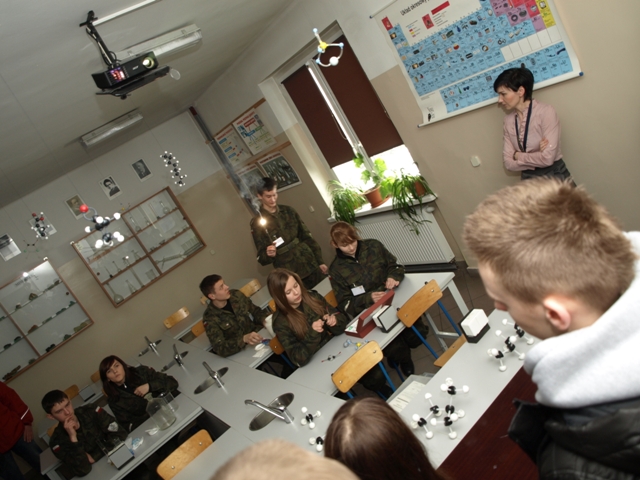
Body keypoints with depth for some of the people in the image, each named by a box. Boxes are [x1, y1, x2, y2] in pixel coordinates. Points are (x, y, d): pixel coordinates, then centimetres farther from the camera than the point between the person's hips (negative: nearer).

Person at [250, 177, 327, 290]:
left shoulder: (288, 211, 6)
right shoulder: (257, 223, -4)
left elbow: (306, 236, 10)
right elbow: (261, 258, -1)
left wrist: (320, 261, 7)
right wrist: (268, 254, -23)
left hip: (311, 265, 4)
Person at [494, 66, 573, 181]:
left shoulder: (546, 112, -9)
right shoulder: (508, 121, 4)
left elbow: (548, 158, -16)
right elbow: (508, 162, -1)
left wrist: (518, 155, -4)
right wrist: (537, 156, -12)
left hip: (555, 176, -3)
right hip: (529, 180, 3)